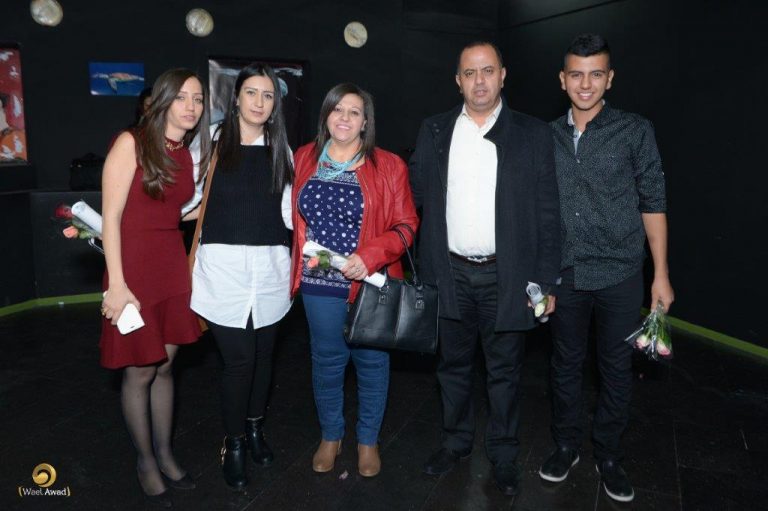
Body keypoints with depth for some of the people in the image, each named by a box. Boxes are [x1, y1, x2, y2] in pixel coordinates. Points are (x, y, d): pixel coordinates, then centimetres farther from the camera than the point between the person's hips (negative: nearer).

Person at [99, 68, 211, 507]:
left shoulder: (189, 156, 8)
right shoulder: (132, 143, -9)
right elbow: (112, 215, -12)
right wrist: (117, 284, -16)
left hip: (174, 269, 5)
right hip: (135, 270, -5)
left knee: (165, 367, 14)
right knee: (140, 372, 6)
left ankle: (165, 454, 31)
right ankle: (146, 461, 25)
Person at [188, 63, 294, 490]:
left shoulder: (279, 150, 11)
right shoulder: (212, 143, 3)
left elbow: (288, 212, 10)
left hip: (270, 267, 3)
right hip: (224, 267, -3)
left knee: (262, 352, 12)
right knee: (239, 358, -2)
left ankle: (255, 429, 34)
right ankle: (233, 444, 19)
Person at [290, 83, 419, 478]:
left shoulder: (388, 167, -4)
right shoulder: (303, 160, 5)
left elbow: (406, 224, -6)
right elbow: (295, 217, 14)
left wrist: (370, 256, -20)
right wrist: (306, 253, 0)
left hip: (370, 282, -2)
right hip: (320, 283, 2)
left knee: (371, 361, 11)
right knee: (326, 360, 14)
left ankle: (368, 440, 32)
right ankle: (330, 436, 35)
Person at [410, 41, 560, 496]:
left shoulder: (534, 134, -1)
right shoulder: (434, 131, 5)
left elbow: (548, 213, -2)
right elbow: (414, 194, 6)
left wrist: (546, 281, -5)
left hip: (506, 278, -2)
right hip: (451, 275, 2)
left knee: (504, 372, 12)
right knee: (454, 366, 17)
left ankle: (504, 454, 32)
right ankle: (456, 442, 38)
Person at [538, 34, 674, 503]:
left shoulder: (635, 131, -2)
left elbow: (653, 203, -1)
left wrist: (661, 275, -4)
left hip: (620, 275, -2)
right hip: (565, 274, 2)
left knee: (617, 368, 10)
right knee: (566, 364, 13)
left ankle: (609, 456, 29)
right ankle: (566, 446, 32)